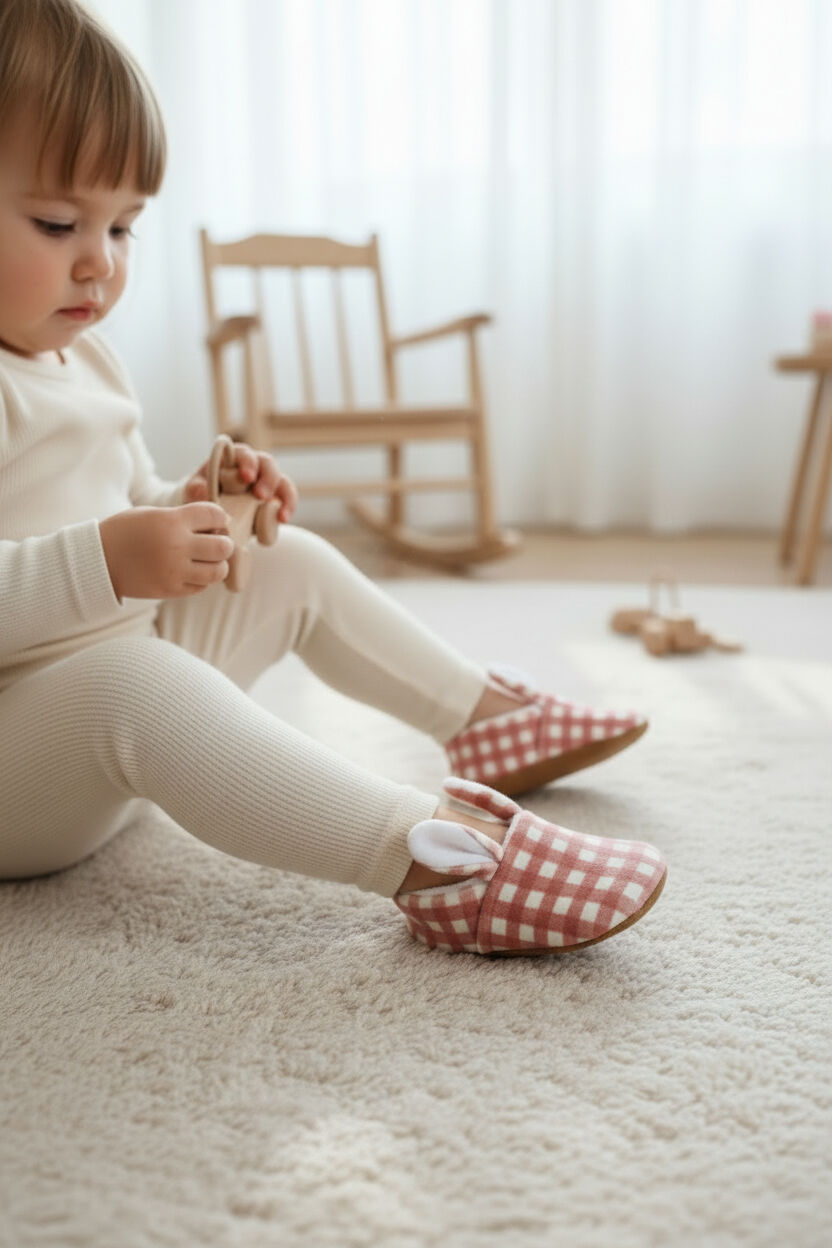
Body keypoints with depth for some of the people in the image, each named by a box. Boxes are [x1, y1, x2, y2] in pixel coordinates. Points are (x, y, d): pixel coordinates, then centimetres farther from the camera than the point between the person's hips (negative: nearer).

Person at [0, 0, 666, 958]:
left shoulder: (78, 359, 12)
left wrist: (190, 510, 0)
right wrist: (104, 562, -38)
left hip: (125, 644, 9)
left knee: (293, 564, 11)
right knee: (128, 679, -40)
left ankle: (484, 717, 20)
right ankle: (433, 855, -47)